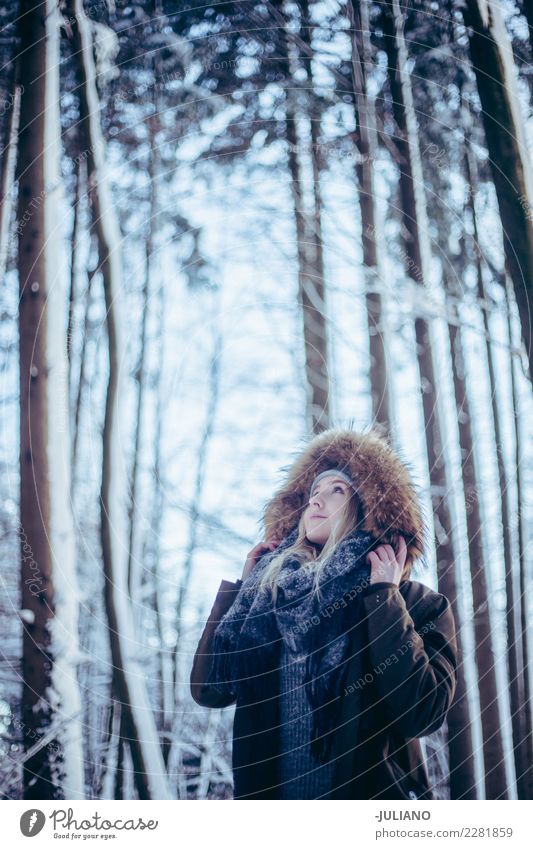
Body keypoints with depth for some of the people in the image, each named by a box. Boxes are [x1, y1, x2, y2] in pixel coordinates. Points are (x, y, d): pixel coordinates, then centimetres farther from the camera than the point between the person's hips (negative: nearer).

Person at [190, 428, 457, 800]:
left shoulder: (420, 605, -6)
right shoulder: (271, 595, 4)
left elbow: (422, 714, -20)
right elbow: (207, 690, 1)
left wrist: (386, 598, -16)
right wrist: (239, 585, 0)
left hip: (369, 794, -3)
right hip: (271, 793, 3)